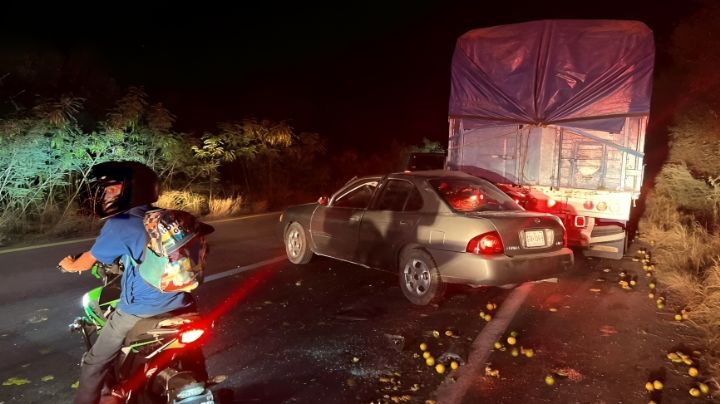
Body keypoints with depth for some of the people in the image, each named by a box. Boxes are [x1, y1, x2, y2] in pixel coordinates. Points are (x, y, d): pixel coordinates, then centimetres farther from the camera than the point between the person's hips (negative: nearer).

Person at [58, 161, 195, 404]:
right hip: (179, 304, 6)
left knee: (94, 363, 16)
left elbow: (87, 261, 4)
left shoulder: (119, 224, -8)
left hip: (139, 310, -6)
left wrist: (69, 265, 27)